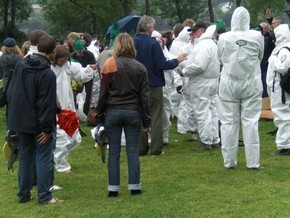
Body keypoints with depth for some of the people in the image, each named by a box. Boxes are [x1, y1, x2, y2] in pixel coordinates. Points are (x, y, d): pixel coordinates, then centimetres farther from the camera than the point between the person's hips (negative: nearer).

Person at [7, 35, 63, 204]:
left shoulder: (20, 66, 4)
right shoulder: (47, 74, -19)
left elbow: (12, 92, 12)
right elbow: (47, 103, -19)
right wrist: (48, 127, -15)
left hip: (20, 120, 7)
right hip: (39, 123, -7)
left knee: (25, 157, 15)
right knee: (44, 158, 2)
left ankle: (24, 194, 20)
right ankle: (44, 196, 4)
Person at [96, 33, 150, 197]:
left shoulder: (110, 65, -5)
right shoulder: (140, 68, 2)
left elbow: (103, 93, -5)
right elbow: (144, 96, 3)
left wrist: (99, 114, 4)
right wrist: (146, 120, 7)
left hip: (113, 112, -1)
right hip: (133, 112, 1)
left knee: (114, 152, 5)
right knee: (133, 151, 6)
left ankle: (113, 188, 7)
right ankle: (135, 187, 7)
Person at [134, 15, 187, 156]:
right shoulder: (153, 43, -16)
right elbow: (162, 64, -17)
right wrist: (177, 61, -2)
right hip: (154, 85, -4)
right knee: (156, 118, 4)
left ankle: (141, 148, 13)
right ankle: (156, 149, 4)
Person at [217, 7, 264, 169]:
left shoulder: (224, 38, -9)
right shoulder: (257, 36, -9)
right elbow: (260, 57, 6)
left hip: (229, 85, 0)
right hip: (251, 84, 0)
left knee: (229, 122, 7)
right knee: (251, 122, 4)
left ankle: (229, 161, 13)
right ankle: (253, 162, 6)